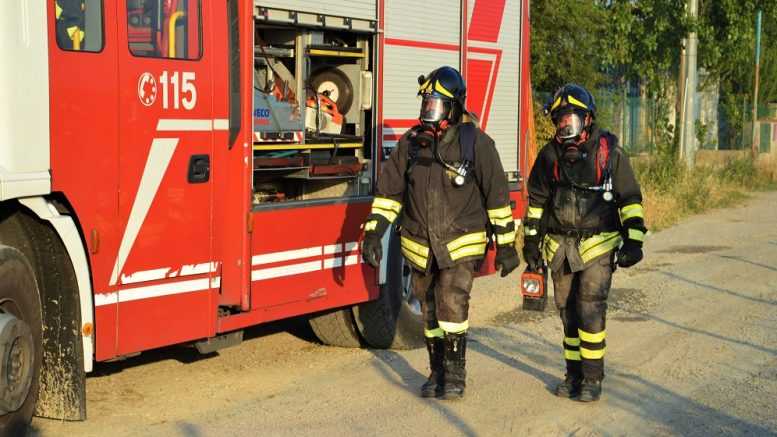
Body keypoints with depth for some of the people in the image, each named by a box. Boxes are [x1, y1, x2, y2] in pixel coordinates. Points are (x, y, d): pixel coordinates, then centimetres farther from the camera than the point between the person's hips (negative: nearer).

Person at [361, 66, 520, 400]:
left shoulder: (476, 143, -8)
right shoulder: (411, 142, 2)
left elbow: (498, 197, -4)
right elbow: (388, 190, 5)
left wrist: (506, 245, -4)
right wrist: (373, 234, -2)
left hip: (461, 244, -4)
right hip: (421, 246, 4)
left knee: (452, 303, -17)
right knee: (430, 310, 10)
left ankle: (455, 373, -3)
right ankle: (437, 372, 24)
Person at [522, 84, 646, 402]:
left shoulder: (609, 152, -5)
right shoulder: (550, 155, 4)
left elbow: (630, 199, -1)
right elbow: (536, 200, 13)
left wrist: (633, 240, -7)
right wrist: (531, 241, 11)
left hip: (597, 244, -4)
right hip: (560, 247, 4)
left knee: (590, 310, -11)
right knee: (568, 312, 8)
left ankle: (593, 378, -2)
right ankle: (574, 375, 20)